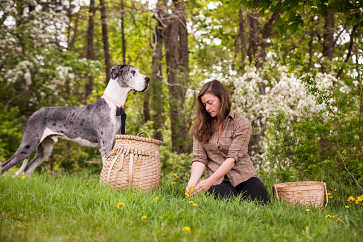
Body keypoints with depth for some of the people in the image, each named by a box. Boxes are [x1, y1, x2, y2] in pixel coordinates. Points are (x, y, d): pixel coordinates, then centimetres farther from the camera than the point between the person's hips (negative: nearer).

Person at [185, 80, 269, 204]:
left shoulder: (242, 123, -5)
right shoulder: (200, 126, 6)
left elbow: (232, 158, -14)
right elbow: (199, 158, -1)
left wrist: (209, 181, -25)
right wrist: (193, 181, -21)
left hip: (242, 176, 0)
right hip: (217, 180, 1)